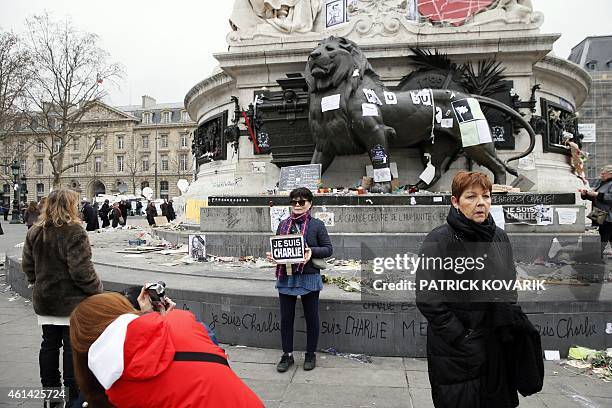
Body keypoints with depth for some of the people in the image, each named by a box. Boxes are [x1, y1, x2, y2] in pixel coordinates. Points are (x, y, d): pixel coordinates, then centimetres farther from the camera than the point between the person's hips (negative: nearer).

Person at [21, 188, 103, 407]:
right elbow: (81, 270, -21)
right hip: (72, 301, -6)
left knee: (49, 344, 16)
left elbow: (27, 265, 10)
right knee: (73, 347, 3)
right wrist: (97, 289, -7)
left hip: (44, 300, 7)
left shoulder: (34, 232, 3)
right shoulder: (74, 232, -19)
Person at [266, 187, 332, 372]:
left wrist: (312, 251, -18)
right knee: (286, 318, 10)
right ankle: (287, 355, 26)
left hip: (309, 277, -3)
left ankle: (310, 354, 27)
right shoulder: (283, 224, 8)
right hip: (286, 277, 3)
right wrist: (271, 255, -6)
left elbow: (328, 249, -2)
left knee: (311, 317, 9)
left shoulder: (317, 225, -3)